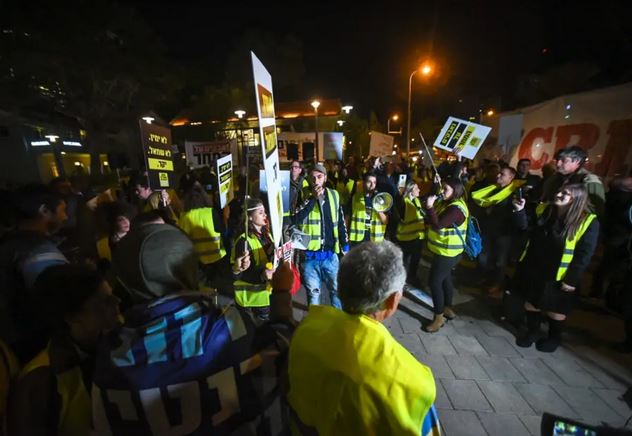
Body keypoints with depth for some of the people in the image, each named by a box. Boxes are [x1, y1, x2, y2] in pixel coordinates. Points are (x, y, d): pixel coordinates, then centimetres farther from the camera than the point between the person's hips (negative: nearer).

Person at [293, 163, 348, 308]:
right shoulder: (304, 195, -5)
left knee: (337, 289, 16)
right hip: (310, 255, -2)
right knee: (313, 292, 14)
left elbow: (341, 223, 9)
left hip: (330, 254, 2)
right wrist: (313, 198, -24)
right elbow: (297, 219, -21)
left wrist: (345, 246, 10)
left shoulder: (334, 196, 2)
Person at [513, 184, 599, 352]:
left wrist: (571, 279, -15)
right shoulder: (544, 210, -2)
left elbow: (584, 255, -14)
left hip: (557, 275, -4)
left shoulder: (588, 222, -15)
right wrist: (520, 211, -13)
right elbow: (525, 228, 3)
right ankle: (532, 331, 38)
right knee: (531, 302, 17)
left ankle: (554, 337, 41)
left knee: (555, 309, 16)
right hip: (532, 269, 4)